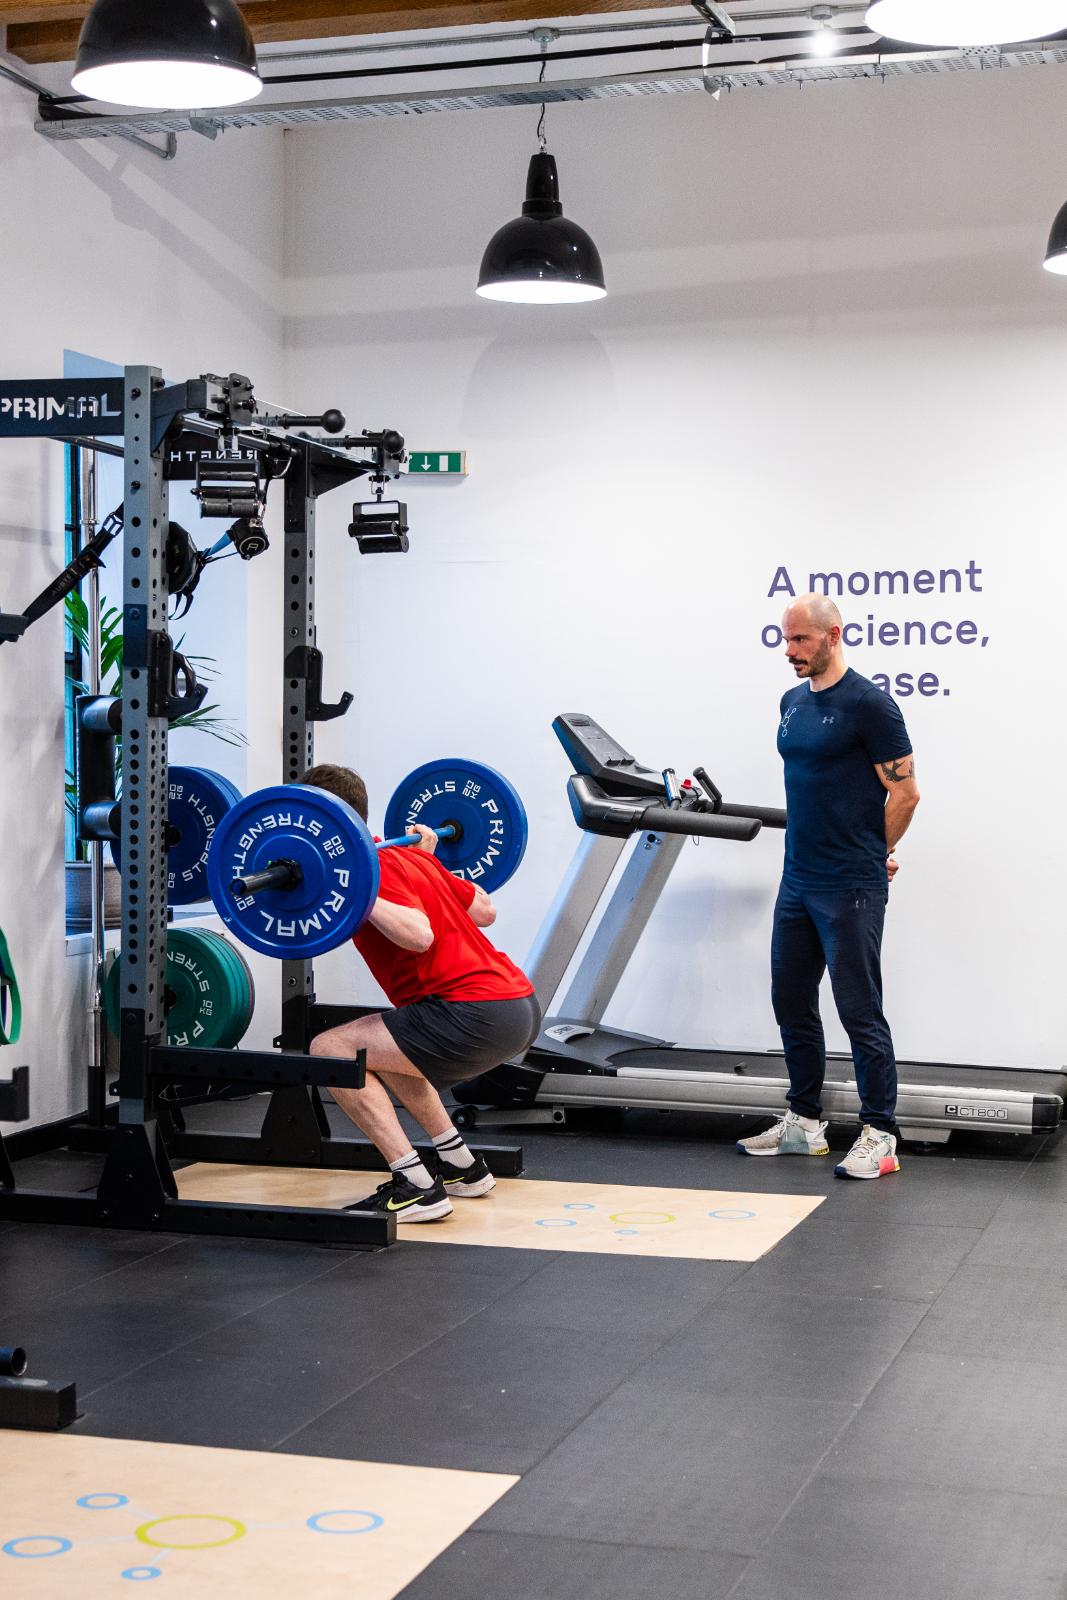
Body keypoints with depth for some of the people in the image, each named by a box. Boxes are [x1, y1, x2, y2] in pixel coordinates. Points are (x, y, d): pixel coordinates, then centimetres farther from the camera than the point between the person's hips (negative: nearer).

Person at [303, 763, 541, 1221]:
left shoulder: (373, 868, -8)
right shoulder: (411, 858, 19)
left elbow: (419, 936, -25)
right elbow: (485, 911, 28)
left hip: (480, 1014, -10)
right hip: (520, 1003, 10)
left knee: (330, 1051, -9)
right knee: (381, 1044, 30)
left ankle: (416, 1189, -9)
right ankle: (460, 1167, 28)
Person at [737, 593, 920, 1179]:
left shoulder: (867, 703, -12)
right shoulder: (793, 703, 13)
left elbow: (904, 791, -10)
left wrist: (873, 855, 1)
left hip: (850, 888, -8)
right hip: (797, 882, 8)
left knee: (859, 1010, -4)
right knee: (791, 1002, 13)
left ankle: (879, 1136, 3)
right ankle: (804, 1121, 25)